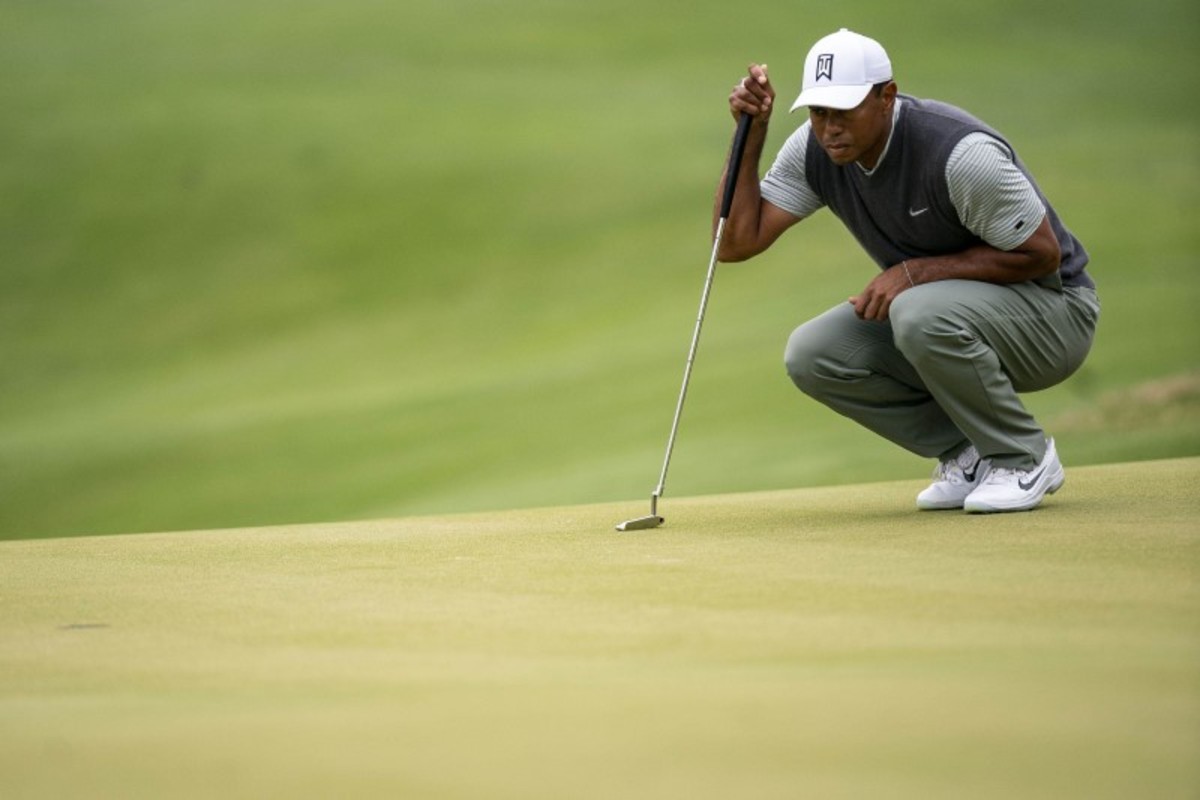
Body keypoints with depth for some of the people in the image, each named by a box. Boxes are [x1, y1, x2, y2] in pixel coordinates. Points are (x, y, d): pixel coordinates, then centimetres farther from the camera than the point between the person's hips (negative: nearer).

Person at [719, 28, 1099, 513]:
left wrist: (916, 271, -26)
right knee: (811, 355, -12)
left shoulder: (961, 153, -28)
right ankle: (967, 454, 1)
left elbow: (1042, 254, -23)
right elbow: (737, 243, -7)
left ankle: (1025, 459, -12)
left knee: (923, 314, -36)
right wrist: (751, 134, -17)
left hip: (1055, 313, -7)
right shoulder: (813, 151, -8)